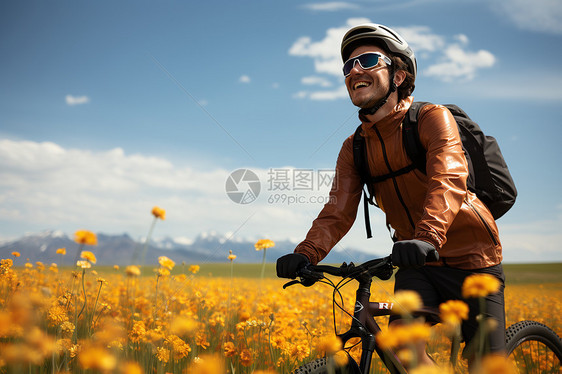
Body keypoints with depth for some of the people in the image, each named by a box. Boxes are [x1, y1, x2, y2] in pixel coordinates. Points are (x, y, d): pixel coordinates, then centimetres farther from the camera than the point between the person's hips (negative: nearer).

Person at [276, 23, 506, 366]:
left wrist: (427, 237, -50)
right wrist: (306, 254, -29)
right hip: (417, 265, 4)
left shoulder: (433, 118, -14)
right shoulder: (354, 149, 1)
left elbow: (449, 179, -32)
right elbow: (338, 211, -10)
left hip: (471, 259, -3)